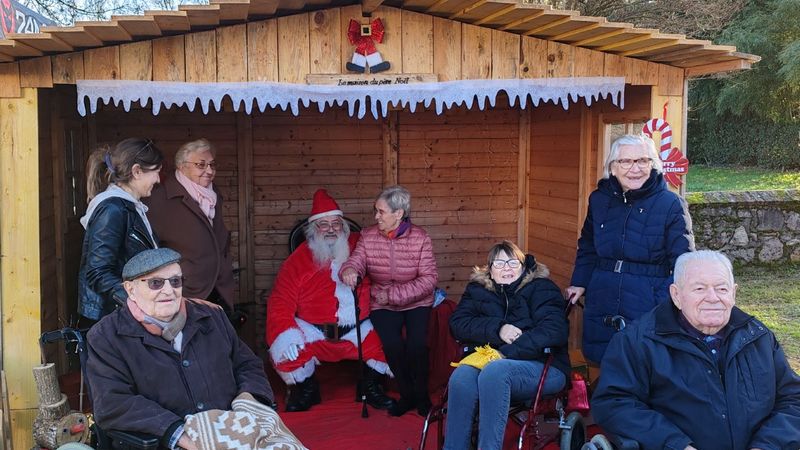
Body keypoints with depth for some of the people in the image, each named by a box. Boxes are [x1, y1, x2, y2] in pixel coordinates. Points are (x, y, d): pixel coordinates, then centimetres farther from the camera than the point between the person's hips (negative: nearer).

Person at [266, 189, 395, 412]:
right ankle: (305, 390, 9)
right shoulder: (298, 260, 2)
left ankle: (371, 385, 10)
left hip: (359, 330, 1)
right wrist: (285, 333, -23)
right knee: (283, 351, -26)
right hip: (314, 332, -1)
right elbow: (280, 302, -5)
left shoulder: (360, 246, 6)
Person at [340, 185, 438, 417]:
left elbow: (429, 278, -13)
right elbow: (356, 261, -13)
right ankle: (406, 394, 2)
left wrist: (394, 294, -20)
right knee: (392, 344, -23)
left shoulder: (420, 238, -8)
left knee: (417, 343, -23)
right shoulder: (368, 237, 0)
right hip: (382, 304, 1)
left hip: (416, 302, -1)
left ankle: (421, 394, 4)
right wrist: (349, 271, -39)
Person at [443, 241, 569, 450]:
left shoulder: (541, 287, 3)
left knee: (494, 371, -35)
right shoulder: (478, 289, 16)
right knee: (462, 375, -30)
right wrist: (497, 328, -13)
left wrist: (506, 354, -19)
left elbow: (554, 331, -11)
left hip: (542, 367, -3)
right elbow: (457, 323, 4)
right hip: (488, 360, 3)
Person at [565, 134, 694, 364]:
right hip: (601, 307, 4)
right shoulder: (599, 199, 6)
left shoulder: (671, 204, -7)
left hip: (648, 309, -4)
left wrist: (666, 305, -16)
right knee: (599, 362, 11)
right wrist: (579, 283, 11)